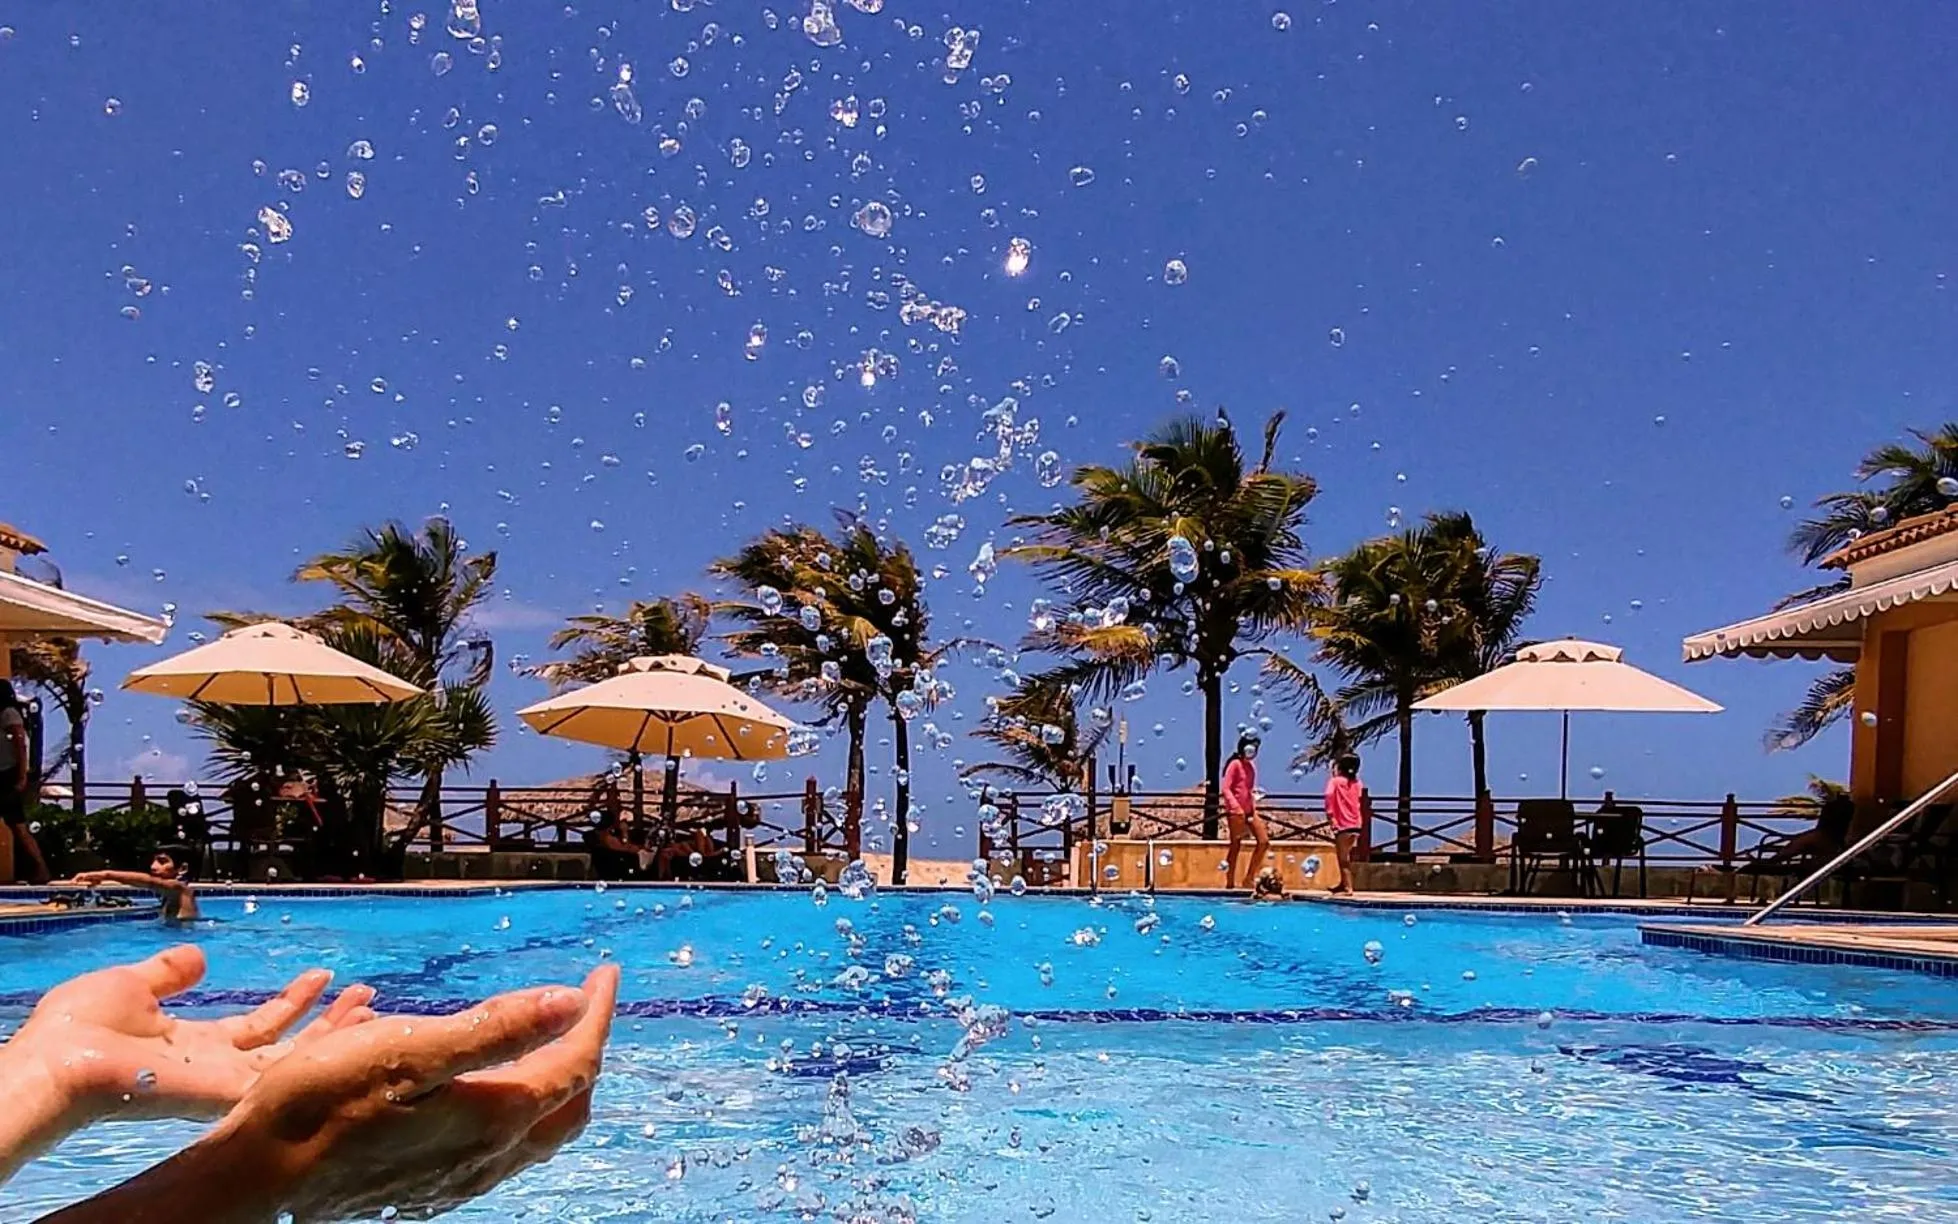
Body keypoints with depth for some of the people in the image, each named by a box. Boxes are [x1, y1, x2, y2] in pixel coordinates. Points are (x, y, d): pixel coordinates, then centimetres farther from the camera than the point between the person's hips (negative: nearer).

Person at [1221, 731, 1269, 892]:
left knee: (1264, 841, 3)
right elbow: (1226, 789, -14)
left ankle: (1249, 877, 10)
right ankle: (1230, 882, 1)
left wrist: (1254, 809, 15)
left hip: (1249, 810, 8)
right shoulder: (1235, 765, -7)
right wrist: (1236, 807, -24)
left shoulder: (1251, 767, 15)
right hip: (1235, 811, -8)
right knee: (1235, 845, -5)